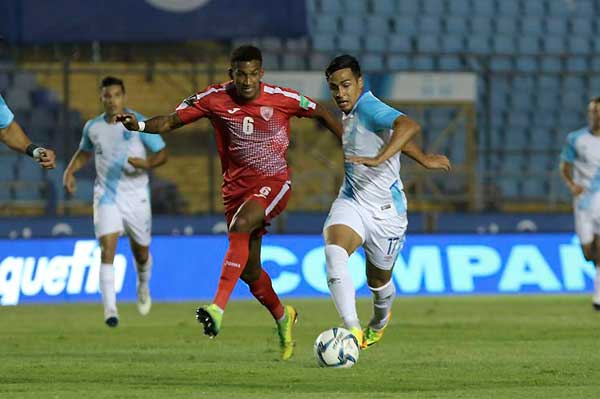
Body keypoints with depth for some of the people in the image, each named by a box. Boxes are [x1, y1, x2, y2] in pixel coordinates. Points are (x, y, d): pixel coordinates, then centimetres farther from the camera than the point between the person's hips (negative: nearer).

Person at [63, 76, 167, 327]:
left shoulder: (139, 124, -6)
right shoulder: (93, 127, 4)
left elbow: (162, 154, -3)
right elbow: (84, 153, 23)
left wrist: (147, 163, -24)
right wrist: (70, 171, 5)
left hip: (136, 196, -1)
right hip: (106, 196, 1)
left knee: (141, 252, 12)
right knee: (107, 248, -18)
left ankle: (143, 287, 47)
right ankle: (110, 308, -21)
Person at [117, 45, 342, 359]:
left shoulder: (282, 98, -9)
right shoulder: (214, 99, -6)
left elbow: (321, 113, 7)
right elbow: (171, 121, -6)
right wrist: (139, 125, -25)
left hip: (273, 182, -4)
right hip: (236, 186, 4)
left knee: (239, 228, -33)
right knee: (250, 271, 8)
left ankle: (218, 308, -42)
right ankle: (282, 317, 36)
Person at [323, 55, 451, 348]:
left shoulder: (368, 107, -19)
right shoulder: (349, 114, 6)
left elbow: (408, 126, -39)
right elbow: (394, 135, 21)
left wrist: (378, 159, -49)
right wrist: (423, 159, 26)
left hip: (385, 212, -6)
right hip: (351, 203, 6)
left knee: (379, 281, 13)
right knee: (334, 251, -26)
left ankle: (380, 321, 49)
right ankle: (352, 329, -32)